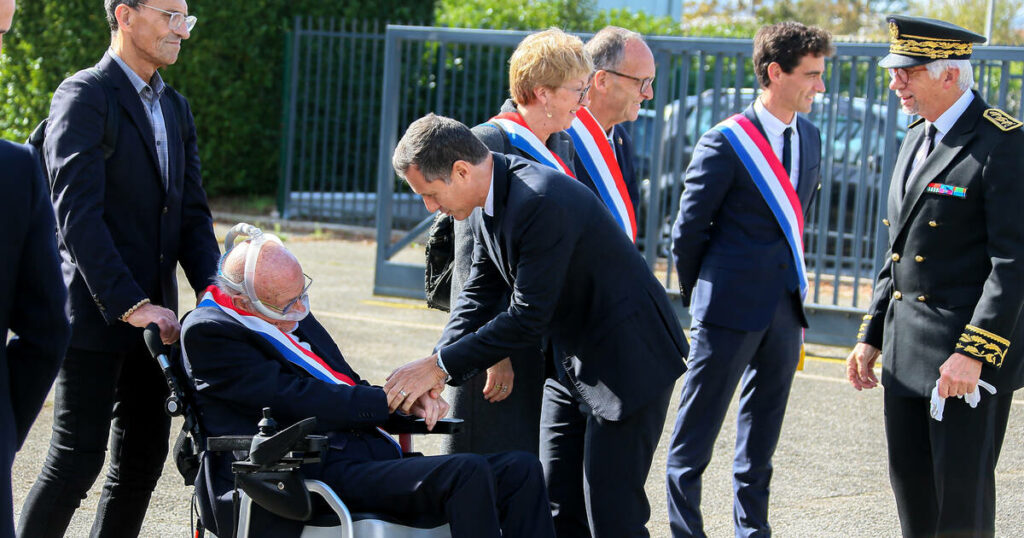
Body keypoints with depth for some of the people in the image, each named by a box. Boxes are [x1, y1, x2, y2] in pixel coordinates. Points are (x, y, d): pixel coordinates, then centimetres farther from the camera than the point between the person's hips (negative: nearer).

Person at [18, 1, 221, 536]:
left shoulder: (175, 108, 16)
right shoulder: (83, 97, -10)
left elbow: (192, 214, 15)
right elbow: (77, 215, -18)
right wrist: (131, 306, -23)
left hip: (151, 316, 8)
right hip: (95, 313, -8)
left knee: (143, 455, 9)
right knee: (78, 457, -7)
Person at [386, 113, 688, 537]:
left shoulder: (542, 203, -28)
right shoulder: (490, 200, 2)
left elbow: (529, 319, -26)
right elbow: (479, 292, 9)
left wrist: (440, 365, -20)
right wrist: (434, 370, -6)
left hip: (629, 358, -10)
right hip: (578, 359, 10)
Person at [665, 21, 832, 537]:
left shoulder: (809, 137, 10)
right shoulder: (725, 143, -11)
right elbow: (688, 230, -6)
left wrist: (793, 290, 15)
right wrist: (699, 297, 3)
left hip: (785, 308, 7)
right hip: (731, 307, -7)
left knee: (762, 430, 13)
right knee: (697, 430, 0)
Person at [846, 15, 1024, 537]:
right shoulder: (917, 138, 14)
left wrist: (973, 352, -24)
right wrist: (871, 336, 15)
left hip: (973, 344, -8)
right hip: (906, 347, 8)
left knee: (962, 492, -5)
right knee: (910, 482, 12)